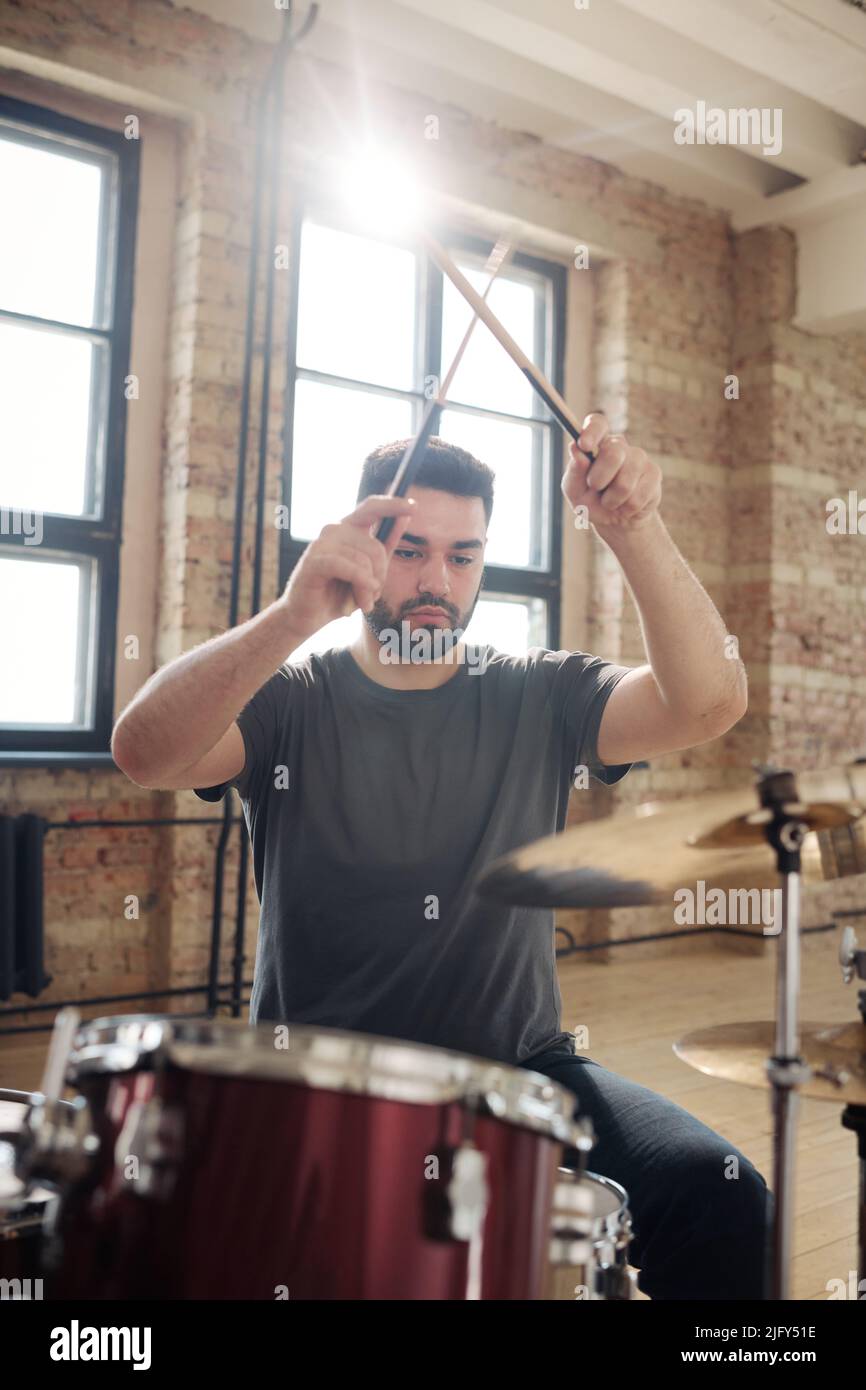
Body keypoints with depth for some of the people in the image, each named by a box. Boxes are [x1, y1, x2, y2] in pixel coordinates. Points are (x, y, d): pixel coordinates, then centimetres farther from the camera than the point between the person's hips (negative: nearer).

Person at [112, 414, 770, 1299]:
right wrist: (294, 614, -36)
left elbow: (707, 703, -13)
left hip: (517, 1067, 2)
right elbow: (143, 752, -21)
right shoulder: (291, 701, -1)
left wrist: (633, 532, -27)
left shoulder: (539, 698, 3)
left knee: (717, 1195, -19)